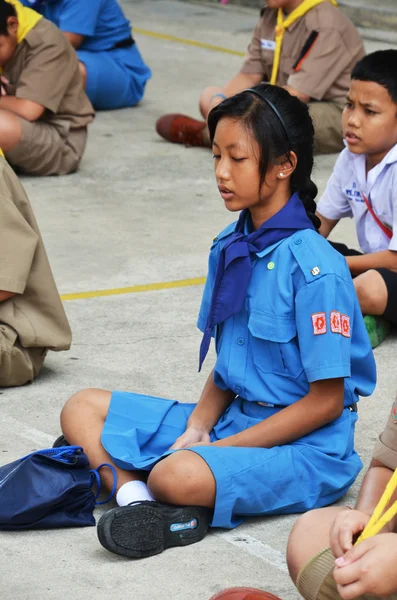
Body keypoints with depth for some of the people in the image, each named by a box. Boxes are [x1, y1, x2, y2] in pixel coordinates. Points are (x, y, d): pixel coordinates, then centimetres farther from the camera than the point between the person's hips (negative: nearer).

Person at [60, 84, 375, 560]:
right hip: (233, 417, 9)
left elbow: (326, 401, -17)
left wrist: (222, 447, -16)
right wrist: (198, 427, -6)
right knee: (82, 409, 1)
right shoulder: (229, 248, 6)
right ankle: (139, 498, -23)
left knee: (179, 476, -38)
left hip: (305, 446, -9)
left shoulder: (314, 269, -19)